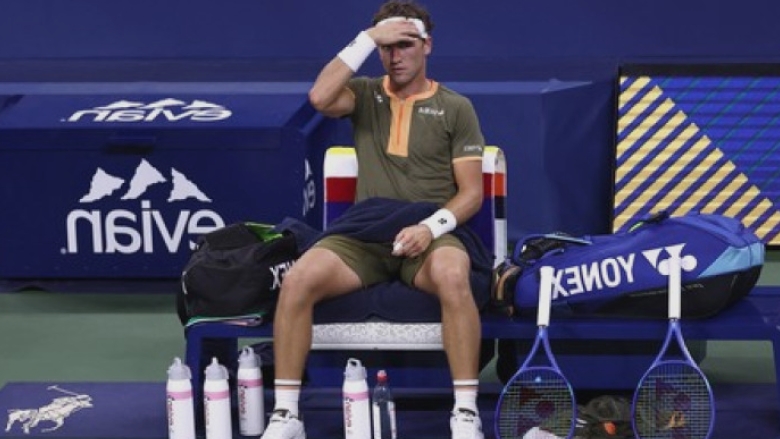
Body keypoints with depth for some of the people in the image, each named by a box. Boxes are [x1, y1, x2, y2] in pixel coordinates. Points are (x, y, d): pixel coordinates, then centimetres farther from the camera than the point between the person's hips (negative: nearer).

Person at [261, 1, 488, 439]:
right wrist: (367, 39, -11)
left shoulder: (456, 108, 7)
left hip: (429, 234, -2)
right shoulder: (364, 94, 12)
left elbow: (472, 193, 2)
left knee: (452, 277, -38)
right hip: (364, 234, 2)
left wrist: (431, 226, -16)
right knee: (298, 280, -26)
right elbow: (320, 98, -13)